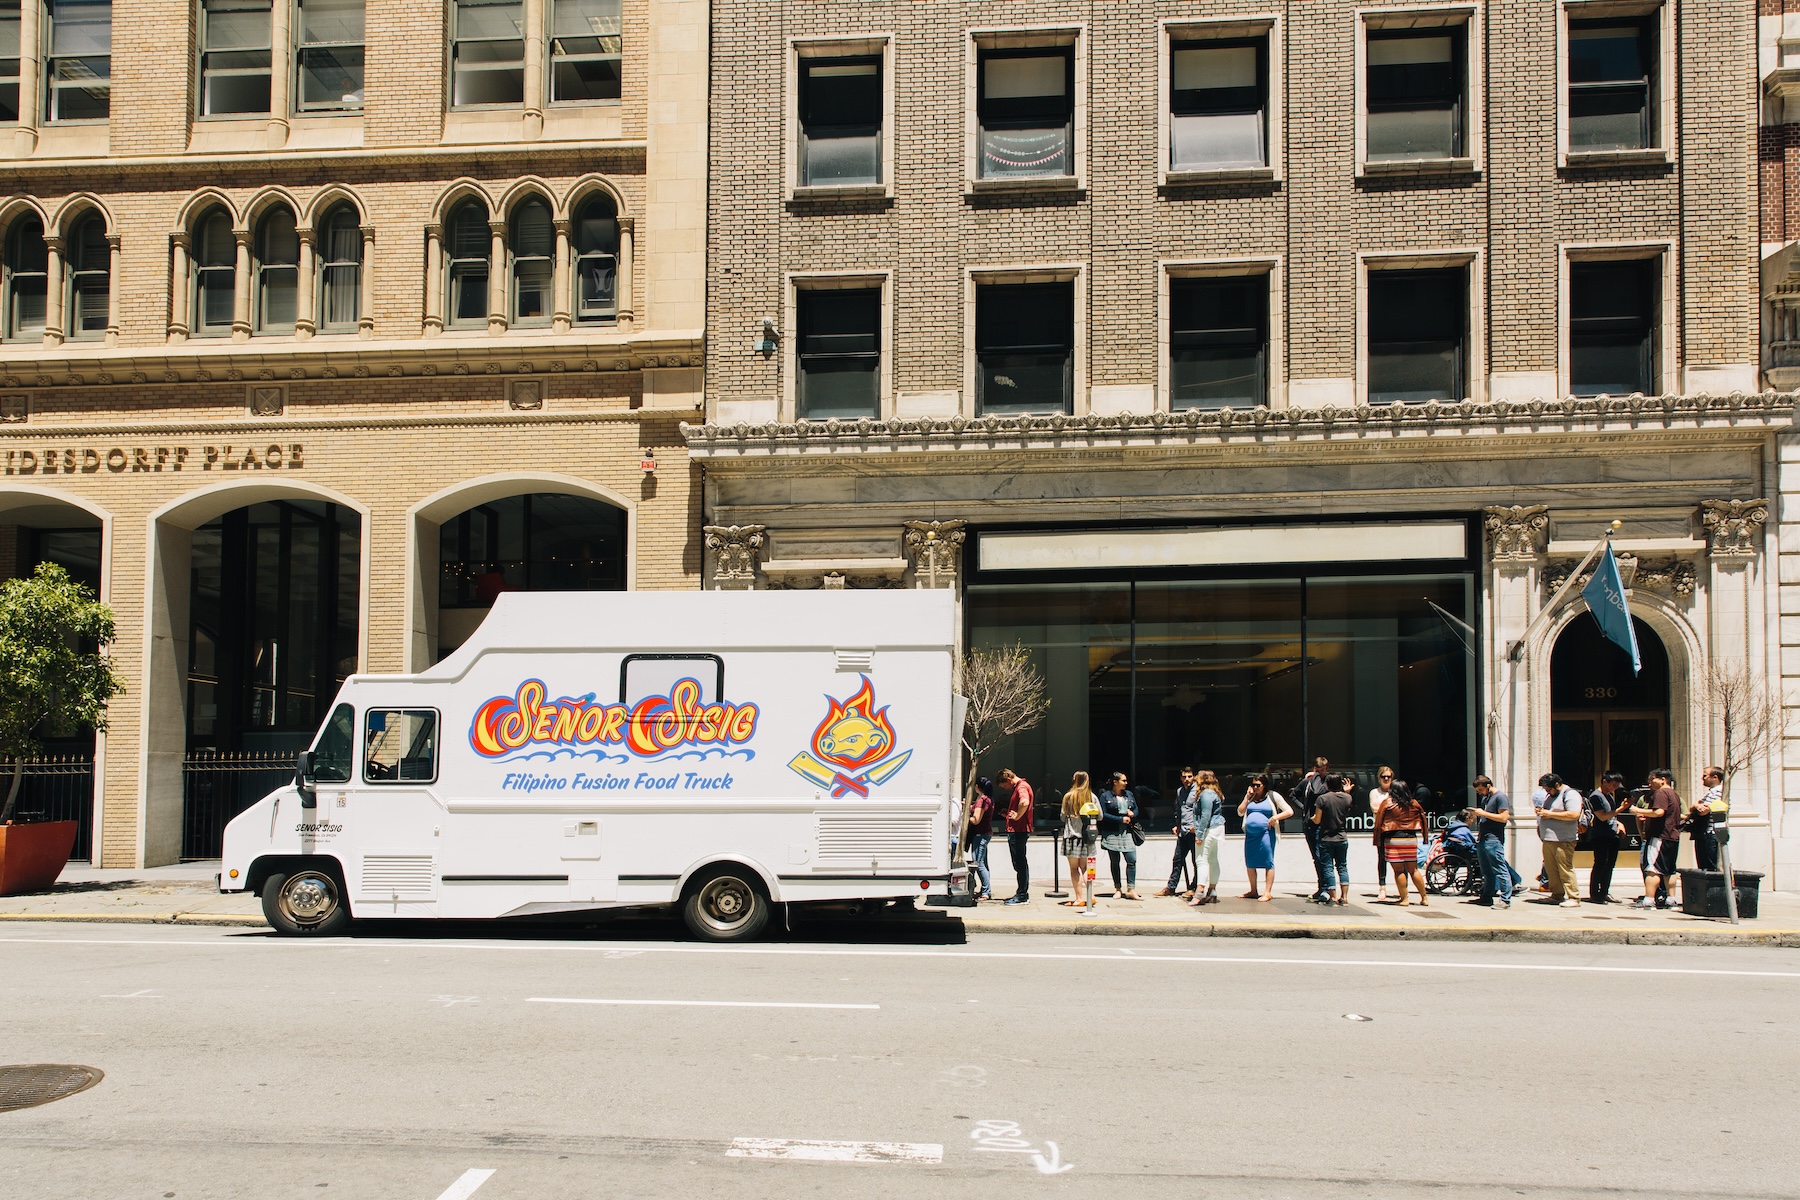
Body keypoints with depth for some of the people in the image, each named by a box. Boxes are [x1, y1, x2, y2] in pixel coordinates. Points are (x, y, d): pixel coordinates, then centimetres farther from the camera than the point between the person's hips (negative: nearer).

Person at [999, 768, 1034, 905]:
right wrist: (1008, 812, 14)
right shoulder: (1018, 787, 19)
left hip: (1019, 831, -11)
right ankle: (1022, 893, 21)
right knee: (1019, 863, 15)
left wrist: (1017, 816, -21)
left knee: (1020, 863, -6)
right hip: (1015, 831, 11)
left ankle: (1023, 896, -3)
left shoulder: (1022, 787, -14)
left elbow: (1025, 803, -35)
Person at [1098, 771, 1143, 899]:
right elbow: (1103, 815, -9)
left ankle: (1131, 890, -3)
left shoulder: (1129, 794, 13)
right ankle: (1118, 889, 13)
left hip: (1127, 832, 3)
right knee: (1114, 861, 4)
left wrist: (1132, 814, -5)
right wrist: (1121, 819, -13)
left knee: (1132, 860, -7)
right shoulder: (1106, 796, -2)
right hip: (1111, 834, -3)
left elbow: (1136, 809, 19)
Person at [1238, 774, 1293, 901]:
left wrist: (1275, 817, -12)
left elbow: (1289, 811, 0)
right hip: (1250, 834, 5)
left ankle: (1267, 892, -3)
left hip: (1266, 833, -5)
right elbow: (1240, 812, 8)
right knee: (1250, 863, 8)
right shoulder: (1250, 797, 15)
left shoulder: (1273, 796, 1)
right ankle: (1253, 891, 18)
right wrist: (1247, 797, 2)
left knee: (1268, 863, -5)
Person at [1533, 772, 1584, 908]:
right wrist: (1540, 811, 10)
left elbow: (1574, 815, -20)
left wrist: (1550, 814, -16)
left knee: (1566, 869, -9)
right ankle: (1557, 894, 18)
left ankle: (1574, 898, -6)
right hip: (1548, 839, 9)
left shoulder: (1570, 794, -8)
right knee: (1550, 869, 8)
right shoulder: (1549, 795, 21)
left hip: (1563, 840, -9)